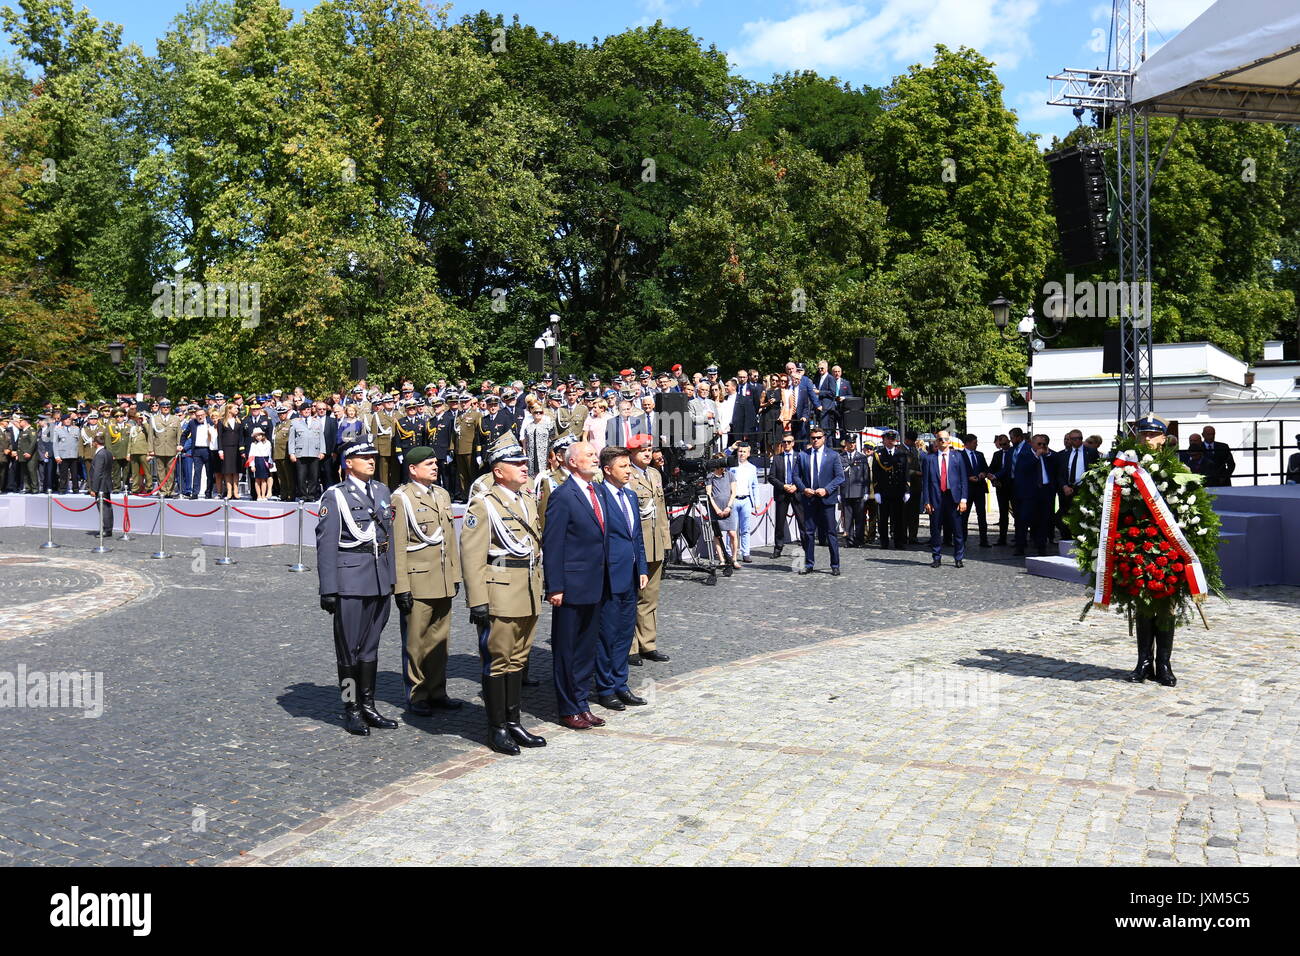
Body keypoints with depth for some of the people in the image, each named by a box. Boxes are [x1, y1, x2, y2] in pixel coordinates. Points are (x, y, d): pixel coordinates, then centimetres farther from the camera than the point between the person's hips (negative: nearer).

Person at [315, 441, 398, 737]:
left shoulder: (382, 492, 12)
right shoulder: (334, 496, -7)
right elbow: (325, 544, -10)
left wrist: (392, 577, 15)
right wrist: (328, 590, -13)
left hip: (380, 582, 6)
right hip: (350, 582, -6)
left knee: (371, 645, 13)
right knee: (349, 647, 3)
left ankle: (368, 706, 23)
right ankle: (351, 710, 14)